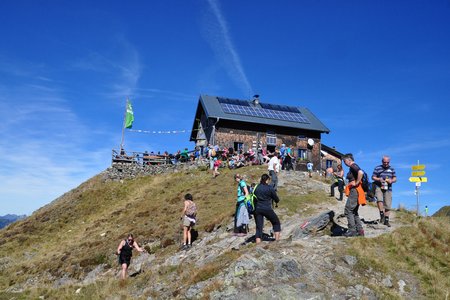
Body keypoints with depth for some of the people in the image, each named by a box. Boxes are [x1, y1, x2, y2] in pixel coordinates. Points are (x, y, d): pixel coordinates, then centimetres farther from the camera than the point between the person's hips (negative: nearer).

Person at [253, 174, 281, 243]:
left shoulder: (256, 188, 6)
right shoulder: (269, 188, -7)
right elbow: (277, 199, 0)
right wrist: (276, 201, 22)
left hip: (257, 209, 4)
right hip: (267, 209, -4)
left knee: (259, 226, 8)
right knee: (276, 222, 17)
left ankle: (258, 242, 3)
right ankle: (277, 238, 13)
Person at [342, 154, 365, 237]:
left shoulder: (353, 166, -12)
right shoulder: (352, 167, 19)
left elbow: (361, 173, -31)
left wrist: (356, 183, -22)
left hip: (355, 191, -11)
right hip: (354, 191, 11)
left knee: (348, 211, -8)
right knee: (354, 212, 13)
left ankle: (352, 230, -6)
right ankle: (359, 230, 13)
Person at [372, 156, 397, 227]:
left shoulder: (392, 169, 13)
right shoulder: (377, 168, 5)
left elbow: (395, 178, 14)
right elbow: (373, 177, 4)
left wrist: (392, 180, -9)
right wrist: (378, 179, -16)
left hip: (388, 189, 3)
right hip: (379, 187, -3)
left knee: (387, 205, 4)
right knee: (379, 199, -29)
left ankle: (386, 220, 16)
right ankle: (382, 214, -14)